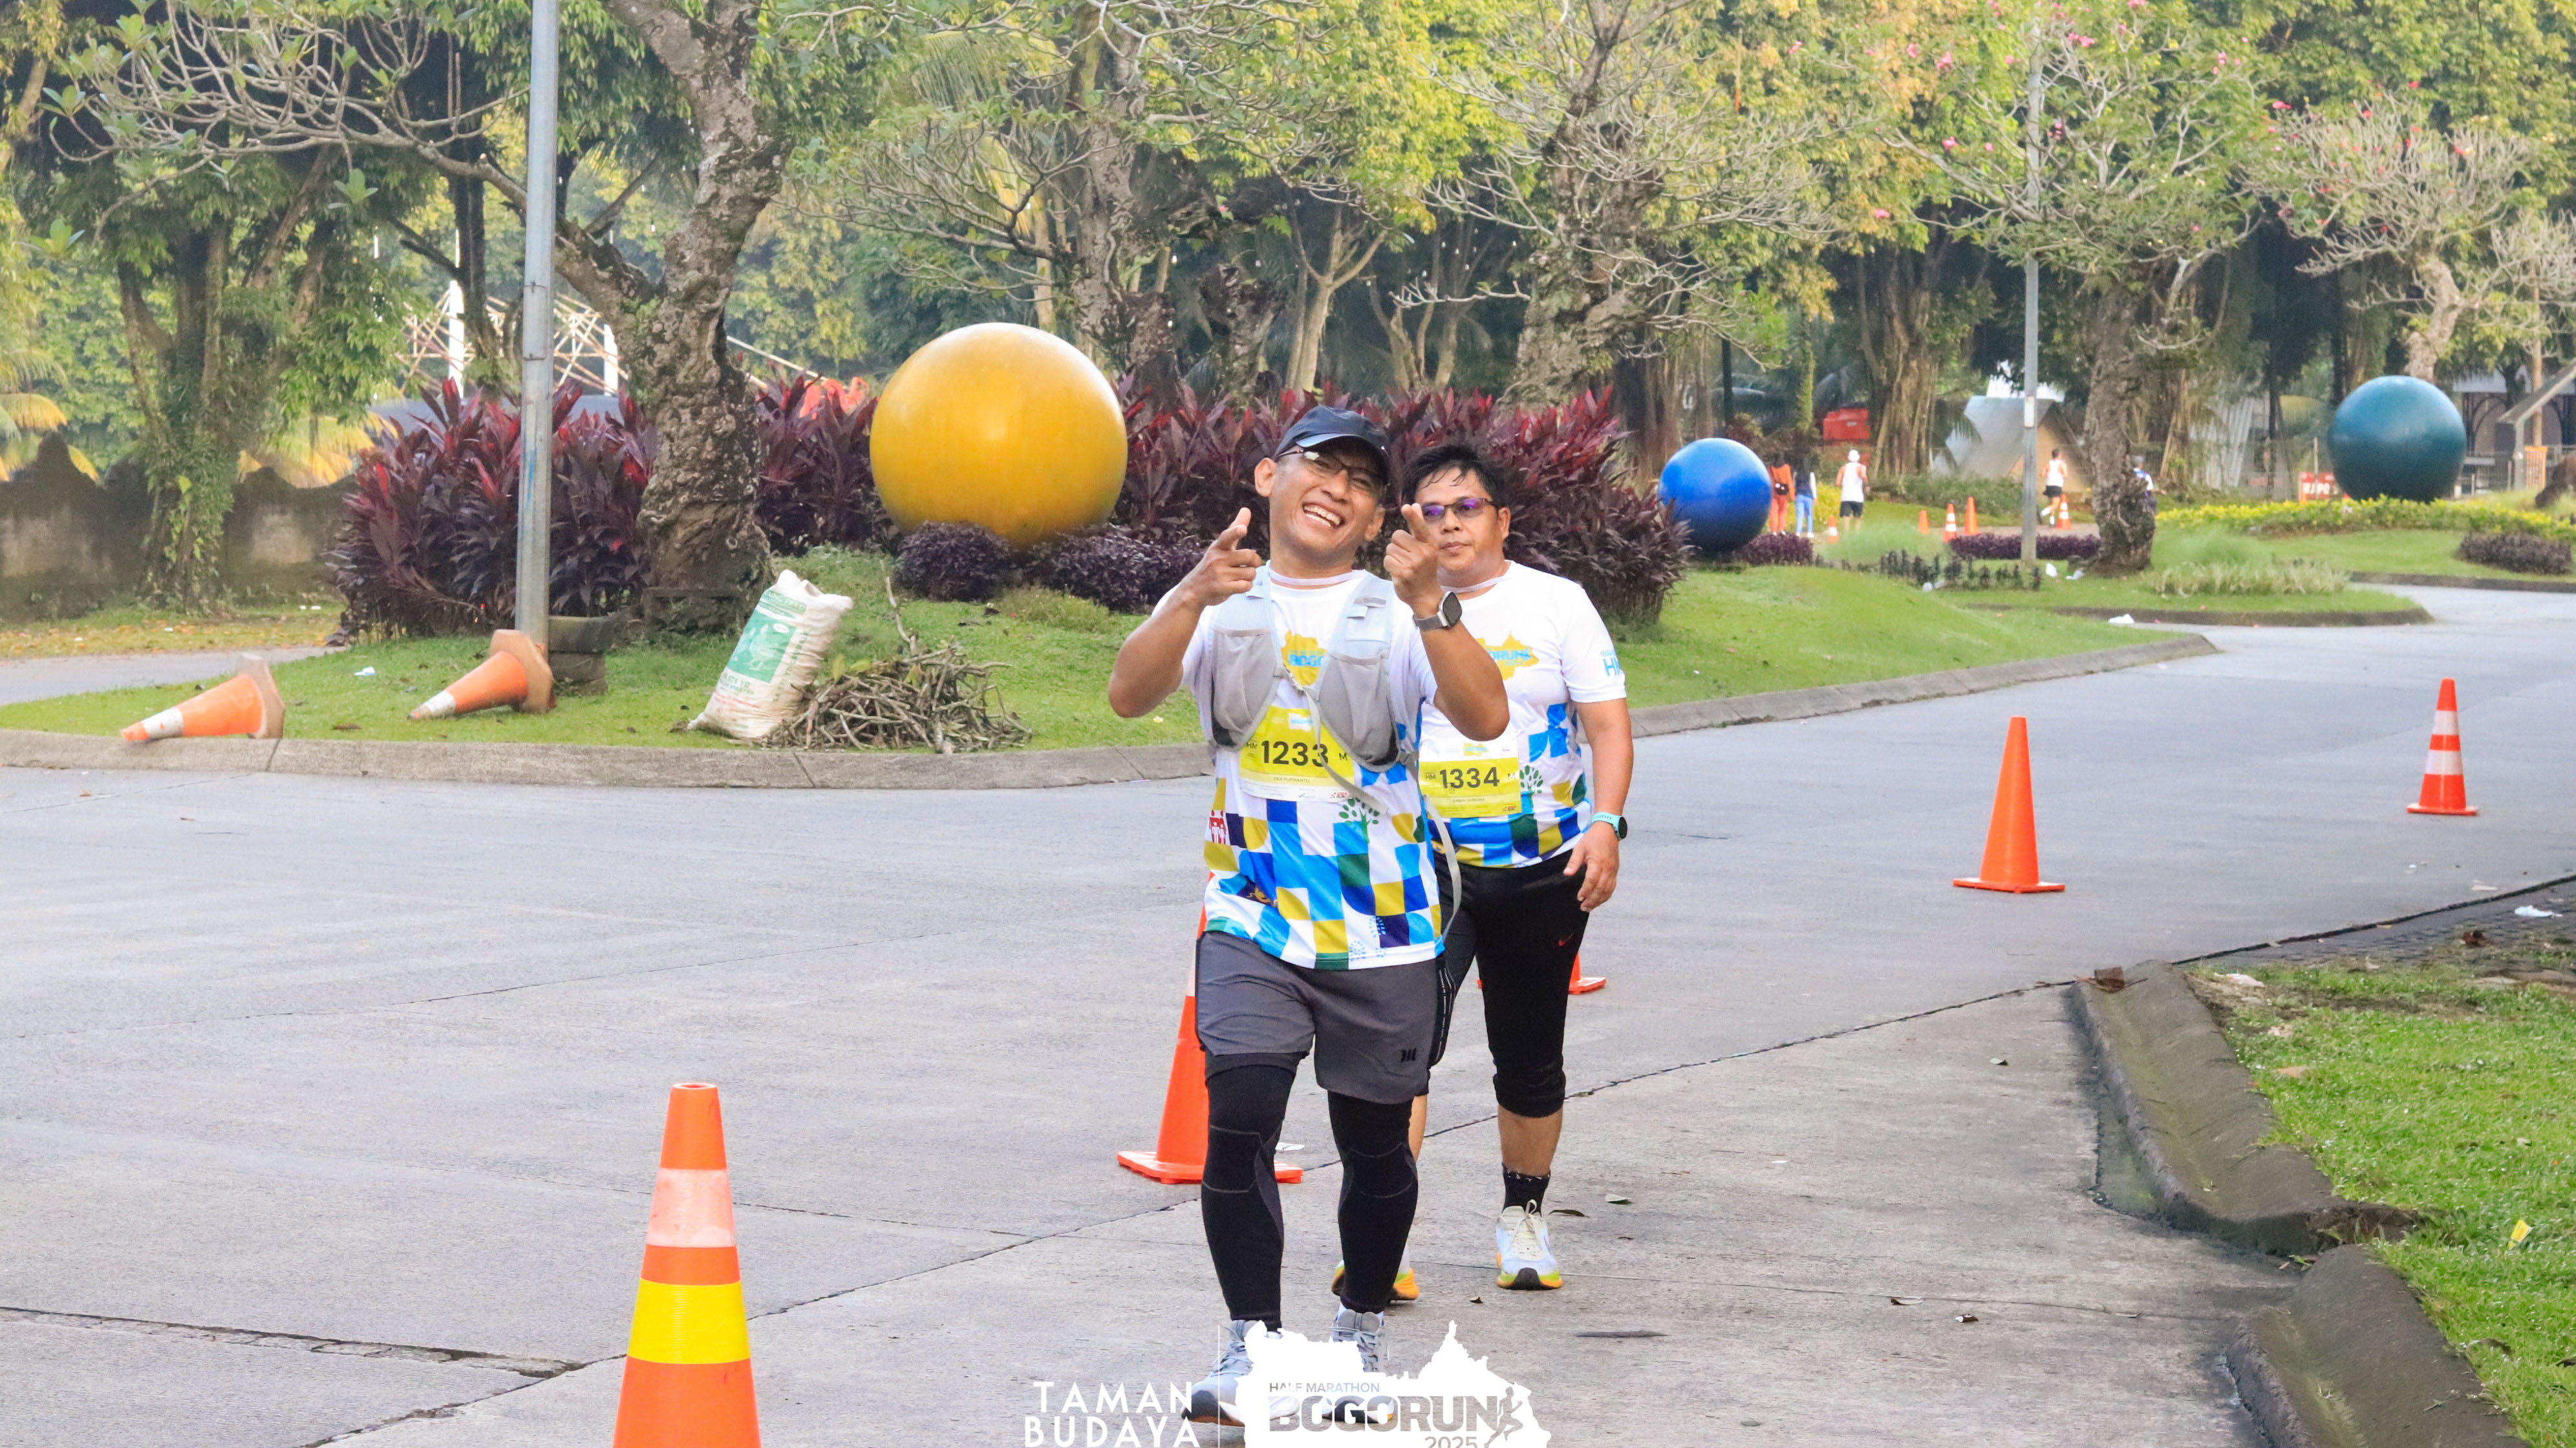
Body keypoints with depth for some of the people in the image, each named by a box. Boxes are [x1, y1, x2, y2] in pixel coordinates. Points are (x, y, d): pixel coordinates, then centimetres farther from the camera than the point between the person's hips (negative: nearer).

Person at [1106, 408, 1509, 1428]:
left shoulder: (1400, 613, -1)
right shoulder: (1219, 603, 2)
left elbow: (1484, 720, -17)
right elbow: (1129, 695, -16)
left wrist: (1430, 605, -31)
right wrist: (1196, 597, -33)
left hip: (1382, 930, 0)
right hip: (1253, 921, 0)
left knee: (1374, 1142, 9)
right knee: (1239, 1118, -13)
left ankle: (1361, 1334, 29)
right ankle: (1249, 1348, -3)